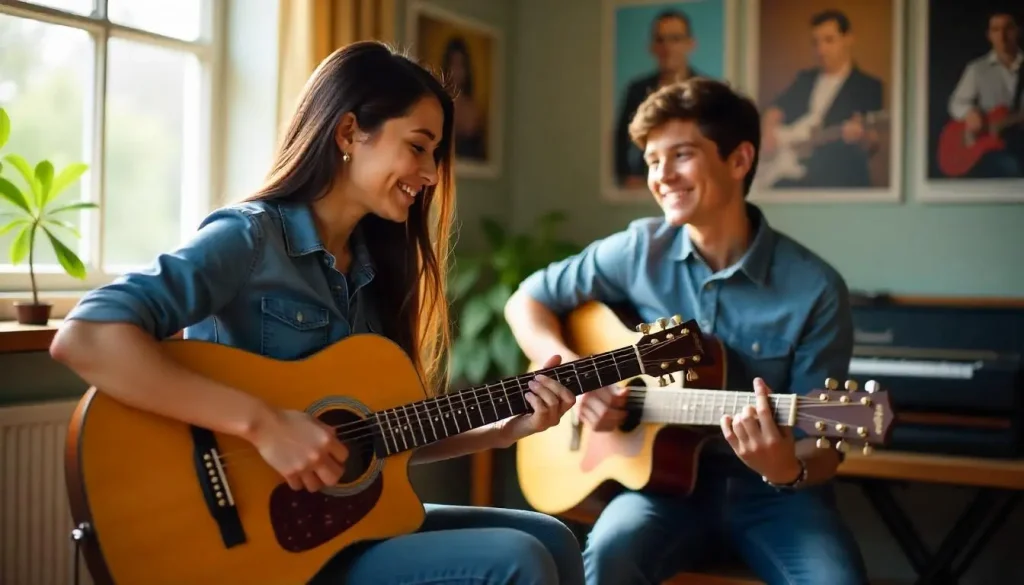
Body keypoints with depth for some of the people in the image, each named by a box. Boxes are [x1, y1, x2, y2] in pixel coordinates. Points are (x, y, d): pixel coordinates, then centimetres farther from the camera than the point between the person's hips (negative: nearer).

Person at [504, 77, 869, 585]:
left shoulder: (815, 290, -9)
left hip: (770, 491, -1)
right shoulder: (640, 250, -2)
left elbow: (821, 447, -6)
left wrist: (788, 470, -29)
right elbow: (526, 301, 8)